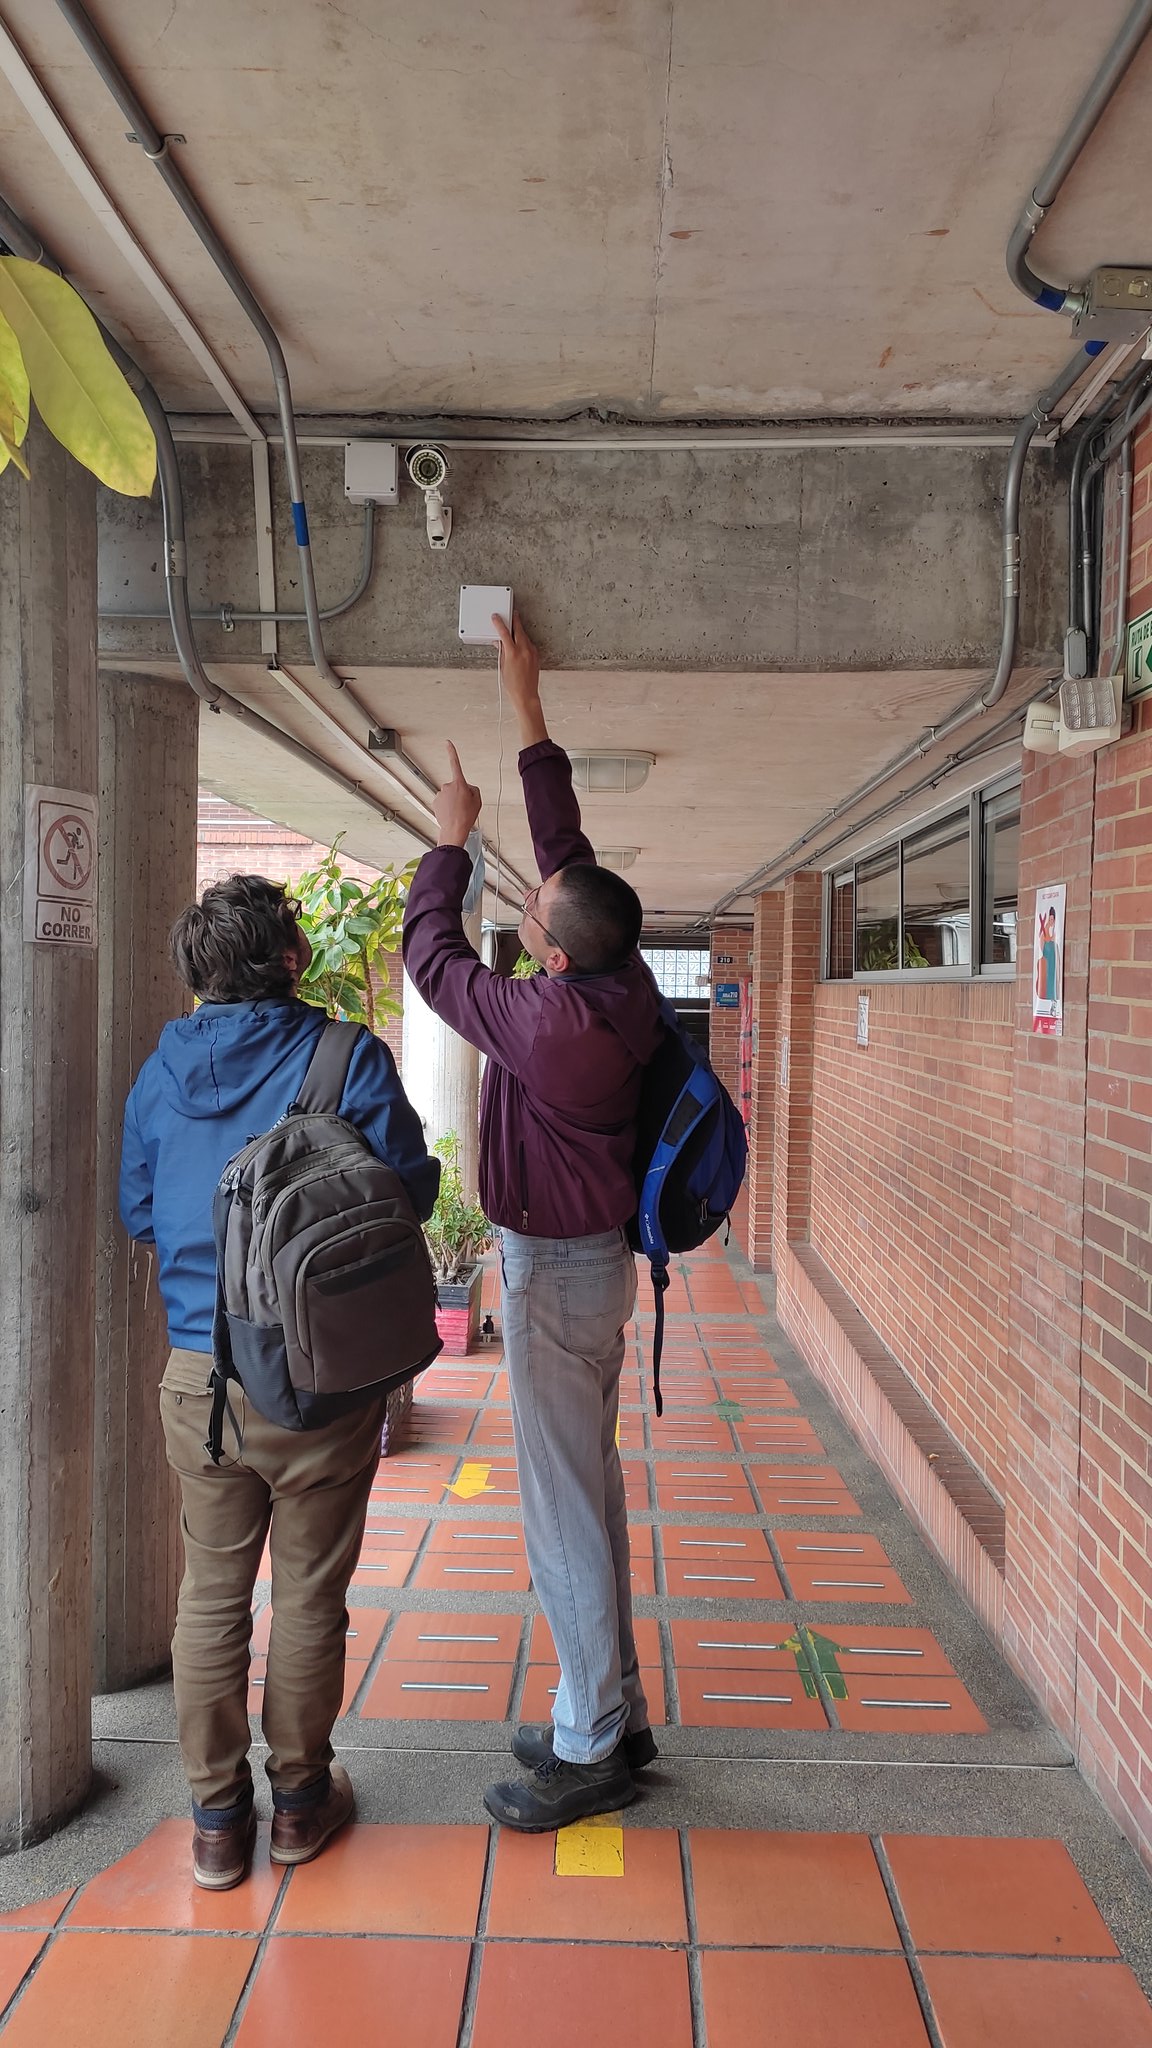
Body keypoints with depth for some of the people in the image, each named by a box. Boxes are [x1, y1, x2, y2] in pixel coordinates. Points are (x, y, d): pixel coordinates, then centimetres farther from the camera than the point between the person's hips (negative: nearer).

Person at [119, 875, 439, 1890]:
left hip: (198, 1376, 4)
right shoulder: (350, 1058, -12)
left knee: (212, 1594, 17)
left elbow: (137, 1213, 9)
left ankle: (218, 1818, 29)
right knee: (310, 1594, 14)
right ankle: (302, 1798, 31)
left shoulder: (162, 1069, 1)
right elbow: (410, 1190, -8)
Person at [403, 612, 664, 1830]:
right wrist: (527, 710, 14)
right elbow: (567, 844, 8)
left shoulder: (552, 1021, -25)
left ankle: (590, 1753, 14)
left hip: (556, 1271, -9)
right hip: (590, 1259, 9)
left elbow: (431, 956, -9)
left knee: (563, 1503, 1)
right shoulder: (625, 986, -2)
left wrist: (450, 838, 4)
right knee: (585, 1486, 17)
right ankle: (611, 1713, 31)